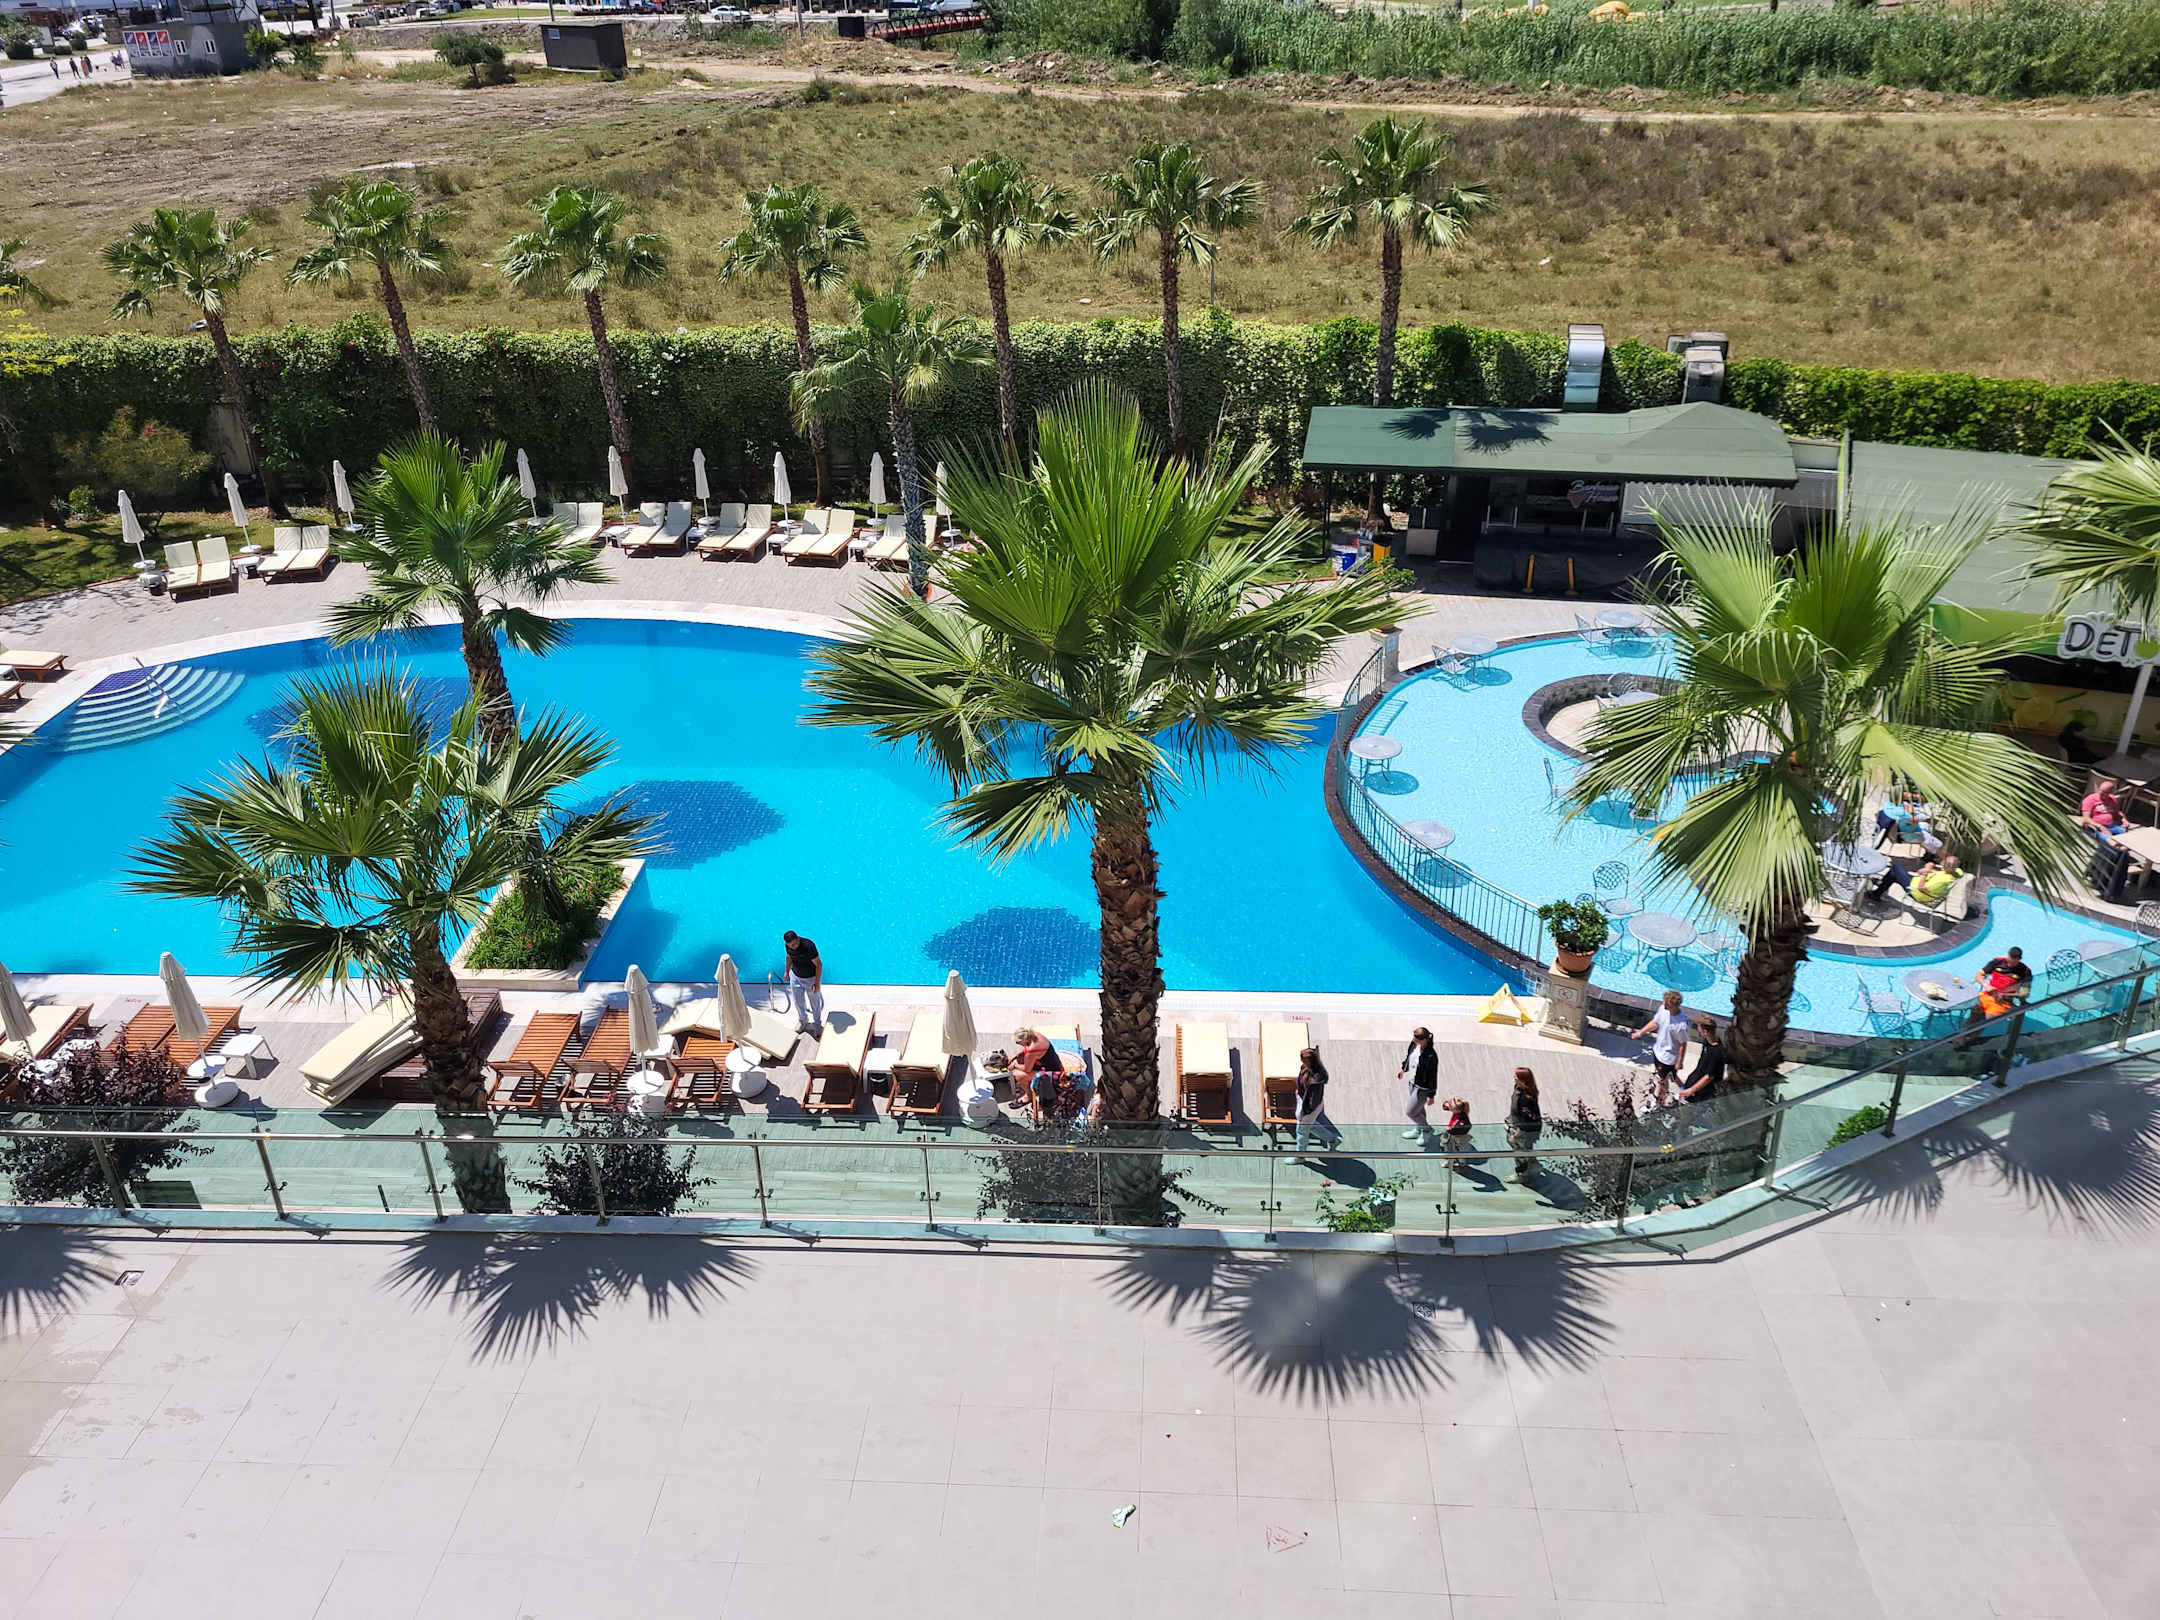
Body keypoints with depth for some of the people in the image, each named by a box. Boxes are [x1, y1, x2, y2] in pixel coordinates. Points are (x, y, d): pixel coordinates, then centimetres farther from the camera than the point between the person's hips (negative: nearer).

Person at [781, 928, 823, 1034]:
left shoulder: (808, 946, -34)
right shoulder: (788, 945, -16)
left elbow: (818, 964, -25)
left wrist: (817, 983, -22)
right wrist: (787, 971, 19)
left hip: (810, 978, -5)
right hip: (795, 976, 5)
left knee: (814, 1002, 13)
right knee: (798, 1001, 18)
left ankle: (816, 1023, 37)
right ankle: (802, 1020, 45)